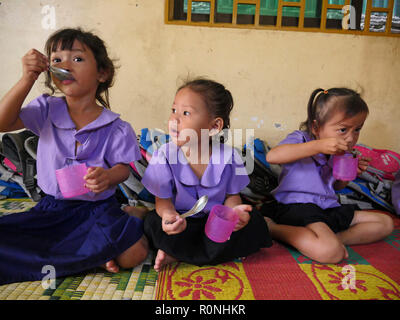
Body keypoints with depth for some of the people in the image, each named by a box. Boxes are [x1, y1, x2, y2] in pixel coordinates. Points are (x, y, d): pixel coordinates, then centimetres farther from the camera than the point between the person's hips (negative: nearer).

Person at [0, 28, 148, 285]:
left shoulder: (116, 128, -9)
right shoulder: (47, 109, 1)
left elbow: (122, 167, -7)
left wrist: (108, 177, -31)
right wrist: (27, 79, -17)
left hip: (98, 208, -3)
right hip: (53, 207, 4)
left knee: (134, 252, -29)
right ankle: (93, 256, -12)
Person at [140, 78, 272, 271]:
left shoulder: (229, 156, -14)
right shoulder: (164, 156, -15)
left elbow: (231, 196, -2)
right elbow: (163, 200, -11)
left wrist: (234, 211, -27)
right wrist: (168, 214, -35)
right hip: (182, 223, -1)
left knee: (255, 223, -21)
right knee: (153, 223, -29)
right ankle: (220, 253, -12)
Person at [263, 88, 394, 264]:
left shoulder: (341, 153, 12)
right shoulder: (301, 139, -9)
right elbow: (272, 156, -32)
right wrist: (318, 146, -33)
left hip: (328, 208, 9)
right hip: (296, 207, -9)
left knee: (385, 223, 12)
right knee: (330, 253, -32)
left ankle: (335, 239, -9)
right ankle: (270, 227, -15)